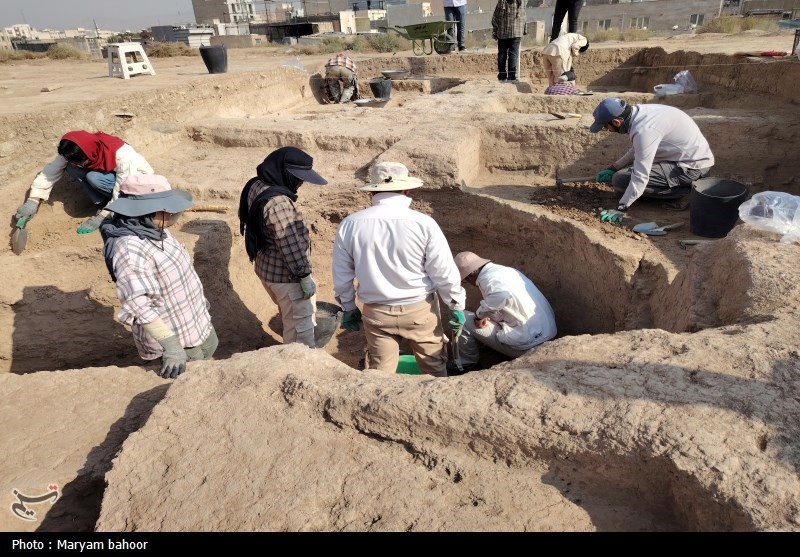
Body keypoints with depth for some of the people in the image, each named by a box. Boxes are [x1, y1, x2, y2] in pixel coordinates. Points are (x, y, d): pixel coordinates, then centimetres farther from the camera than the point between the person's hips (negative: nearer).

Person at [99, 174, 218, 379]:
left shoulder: (154, 230, -4)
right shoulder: (130, 249, -32)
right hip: (176, 337, -9)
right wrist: (171, 346, -35)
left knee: (210, 348, 29)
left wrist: (197, 299, 23)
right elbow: (139, 306, -35)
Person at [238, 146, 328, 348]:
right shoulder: (278, 202, -30)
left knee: (291, 318, 27)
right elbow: (290, 244, -26)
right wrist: (305, 275, -17)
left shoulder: (257, 185, 1)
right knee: (300, 325, 6)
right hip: (286, 275, -10)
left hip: (267, 267, 10)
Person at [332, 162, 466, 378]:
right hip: (420, 309, -1)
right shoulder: (423, 223, -14)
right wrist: (456, 307, 3)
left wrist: (348, 307, 15)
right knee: (434, 366, 20)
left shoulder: (349, 225, -8)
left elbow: (342, 274, 1)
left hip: (376, 312, 2)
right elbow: (444, 273, -10)